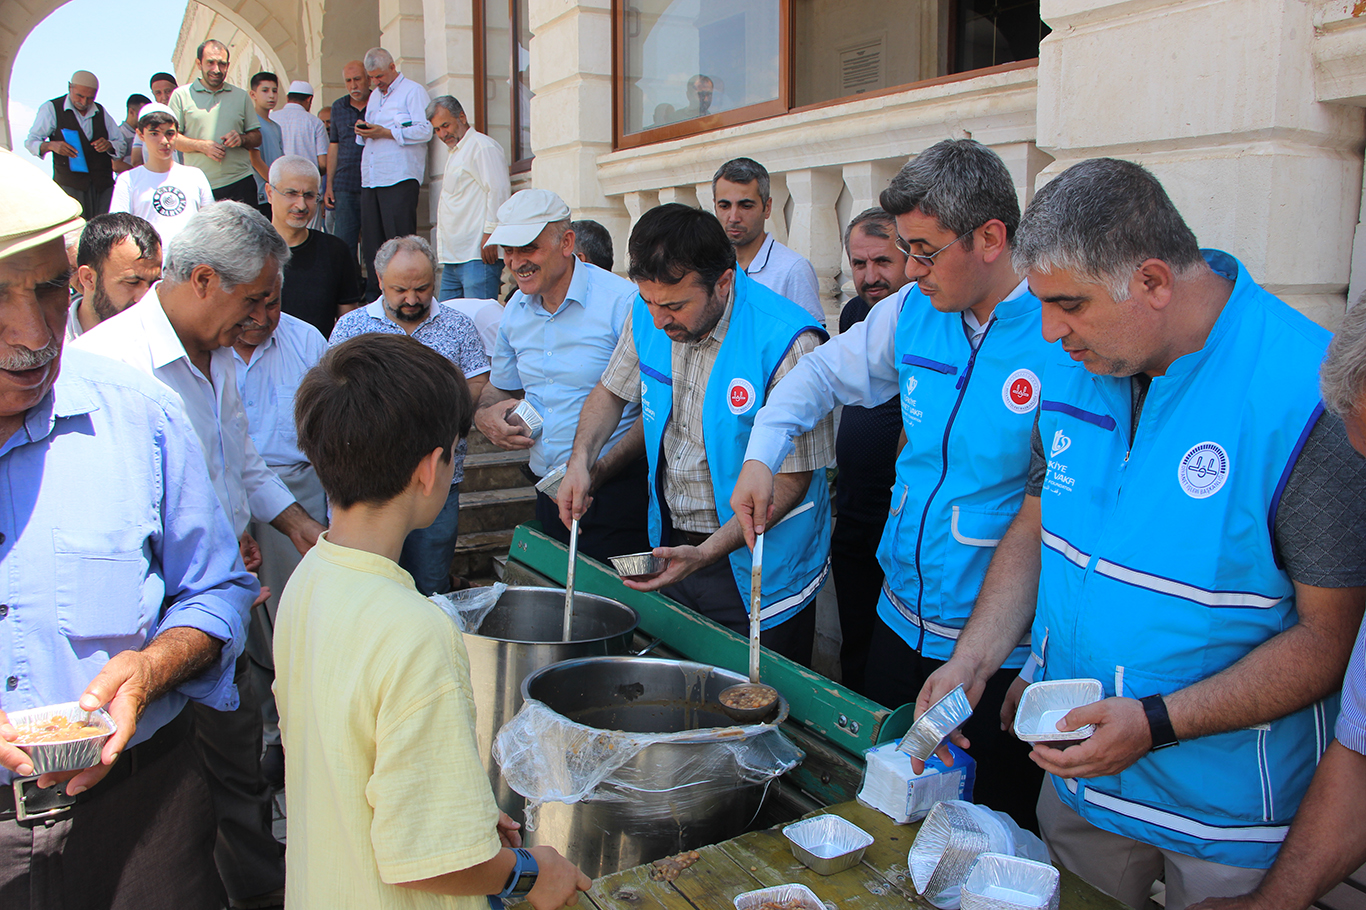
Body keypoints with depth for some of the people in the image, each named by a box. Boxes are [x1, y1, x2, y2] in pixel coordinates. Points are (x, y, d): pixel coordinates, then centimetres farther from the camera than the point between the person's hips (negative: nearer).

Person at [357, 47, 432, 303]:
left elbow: (424, 130, -11)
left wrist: (384, 132, -13)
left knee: (400, 240, -10)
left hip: (400, 178, -7)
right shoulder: (374, 96, 26)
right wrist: (363, 131, 6)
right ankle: (373, 295, 11)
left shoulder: (412, 91, 2)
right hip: (370, 180, 7)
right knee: (371, 240, 5)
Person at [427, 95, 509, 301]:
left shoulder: (483, 146, -5)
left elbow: (499, 191, -16)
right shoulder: (453, 153, 26)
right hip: (452, 259, 10)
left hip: (478, 255, -10)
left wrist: (490, 234, -21)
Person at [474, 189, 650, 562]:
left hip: (616, 490, -6)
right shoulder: (515, 310, 8)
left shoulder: (622, 301, -14)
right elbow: (501, 387, 24)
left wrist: (598, 472, -23)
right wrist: (484, 415, 0)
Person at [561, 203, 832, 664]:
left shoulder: (788, 344, -25)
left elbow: (792, 479, -19)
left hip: (755, 573, -5)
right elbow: (612, 390, 13)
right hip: (670, 546, 5)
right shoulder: (648, 317, -6)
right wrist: (581, 459, -6)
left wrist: (705, 554, -27)